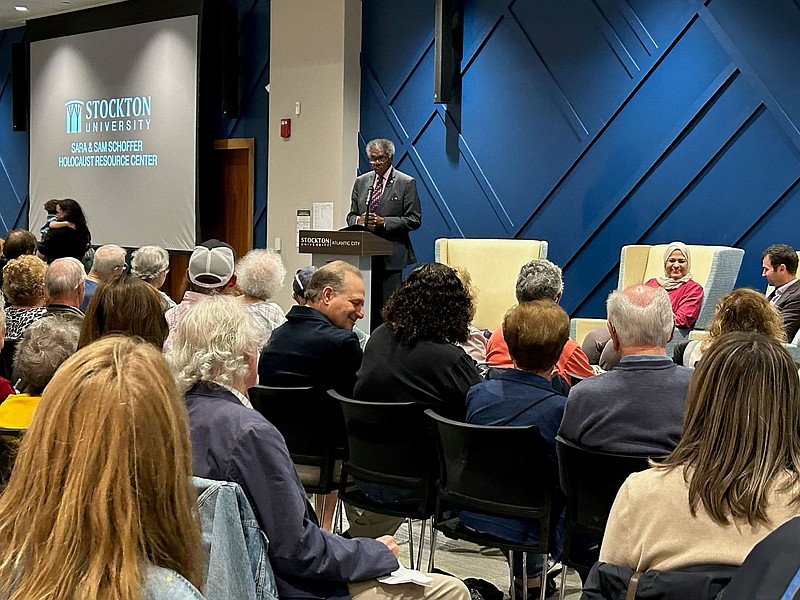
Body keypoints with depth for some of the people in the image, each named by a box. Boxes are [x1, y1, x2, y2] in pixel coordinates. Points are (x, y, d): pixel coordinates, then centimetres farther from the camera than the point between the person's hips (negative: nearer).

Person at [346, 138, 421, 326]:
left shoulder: (406, 183, 0)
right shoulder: (361, 182, 15)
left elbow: (414, 220, -4)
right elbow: (351, 215, 18)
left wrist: (383, 222, -15)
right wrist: (358, 220, -6)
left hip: (391, 255, -4)